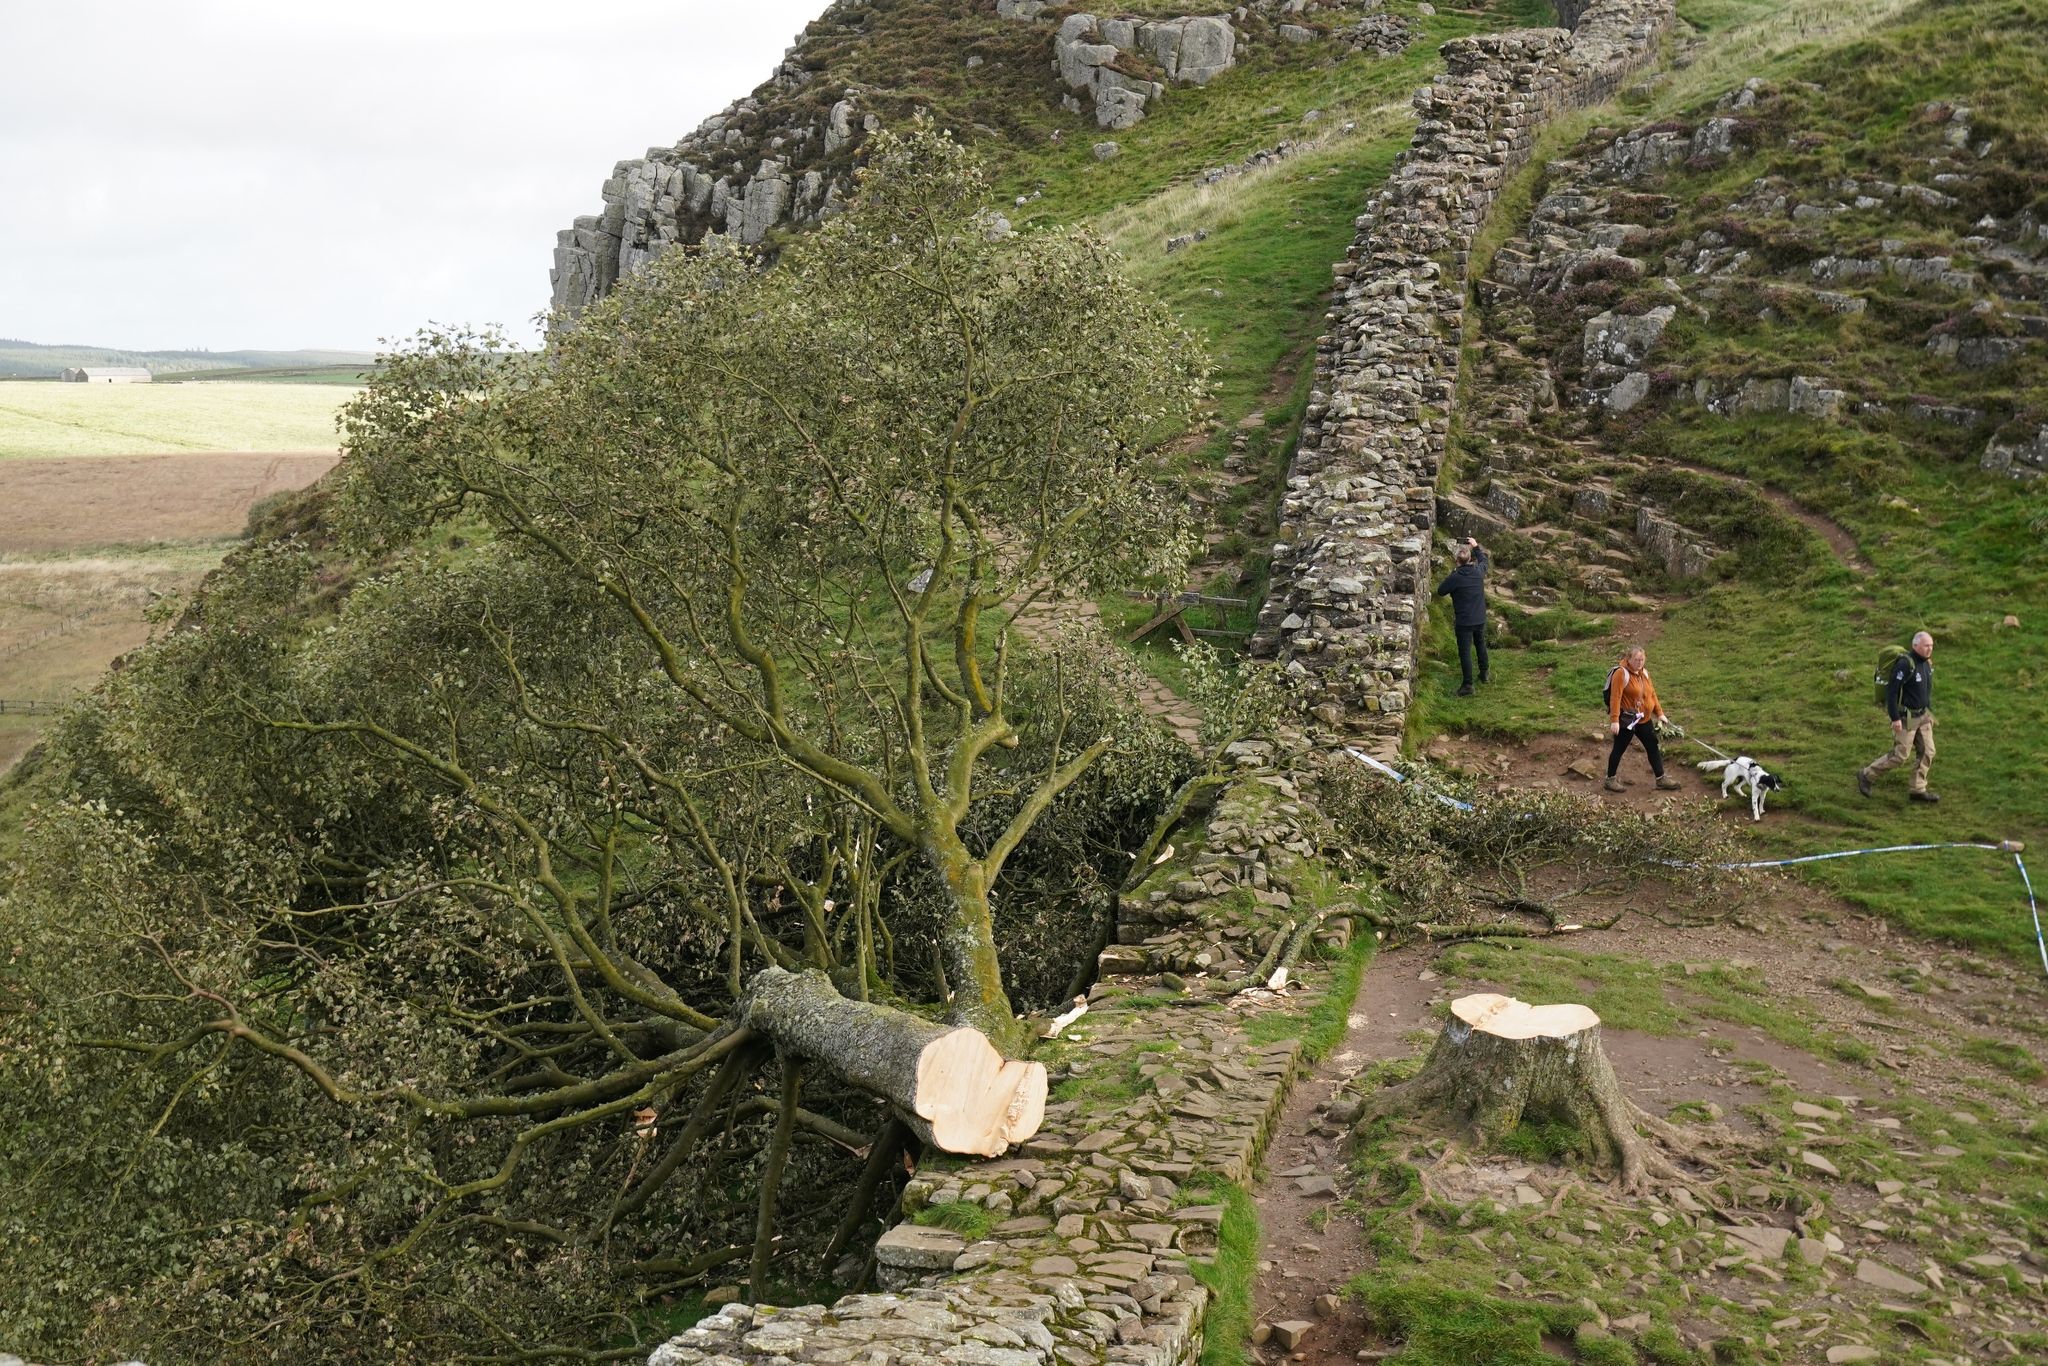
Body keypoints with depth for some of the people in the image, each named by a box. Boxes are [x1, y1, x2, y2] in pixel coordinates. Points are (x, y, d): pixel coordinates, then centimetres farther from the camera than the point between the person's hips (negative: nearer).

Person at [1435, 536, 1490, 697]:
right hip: (1480, 619, 5)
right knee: (1481, 645, 26)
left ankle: (1468, 685, -1)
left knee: (1465, 652, 0)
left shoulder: (1455, 578, -22)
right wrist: (1476, 546, 25)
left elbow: (1441, 592, -7)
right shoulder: (1479, 571, -7)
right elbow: (1483, 559, 17)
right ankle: (1484, 673, 41)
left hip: (1464, 621, -5)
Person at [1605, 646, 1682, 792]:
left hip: (1644, 719, 8)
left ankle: (1661, 780, 18)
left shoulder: (1644, 673, 7)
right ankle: (1611, 780, 15)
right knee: (1619, 749, 3)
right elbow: (1615, 697, -23)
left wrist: (1659, 713, 12)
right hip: (1626, 720, -8)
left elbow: (1652, 693, 16)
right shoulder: (1621, 673, -18)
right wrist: (1614, 720, -27)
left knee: (1653, 747, 10)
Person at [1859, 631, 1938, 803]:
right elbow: (1891, 690, -23)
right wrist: (1895, 718, -24)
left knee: (1928, 752, 5)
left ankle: (1917, 790, 13)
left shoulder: (1927, 663, 5)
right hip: (1905, 717, -8)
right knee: (1899, 756, -4)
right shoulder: (1905, 664, -22)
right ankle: (1866, 774, 12)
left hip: (1922, 716, 8)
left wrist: (1930, 712, 19)